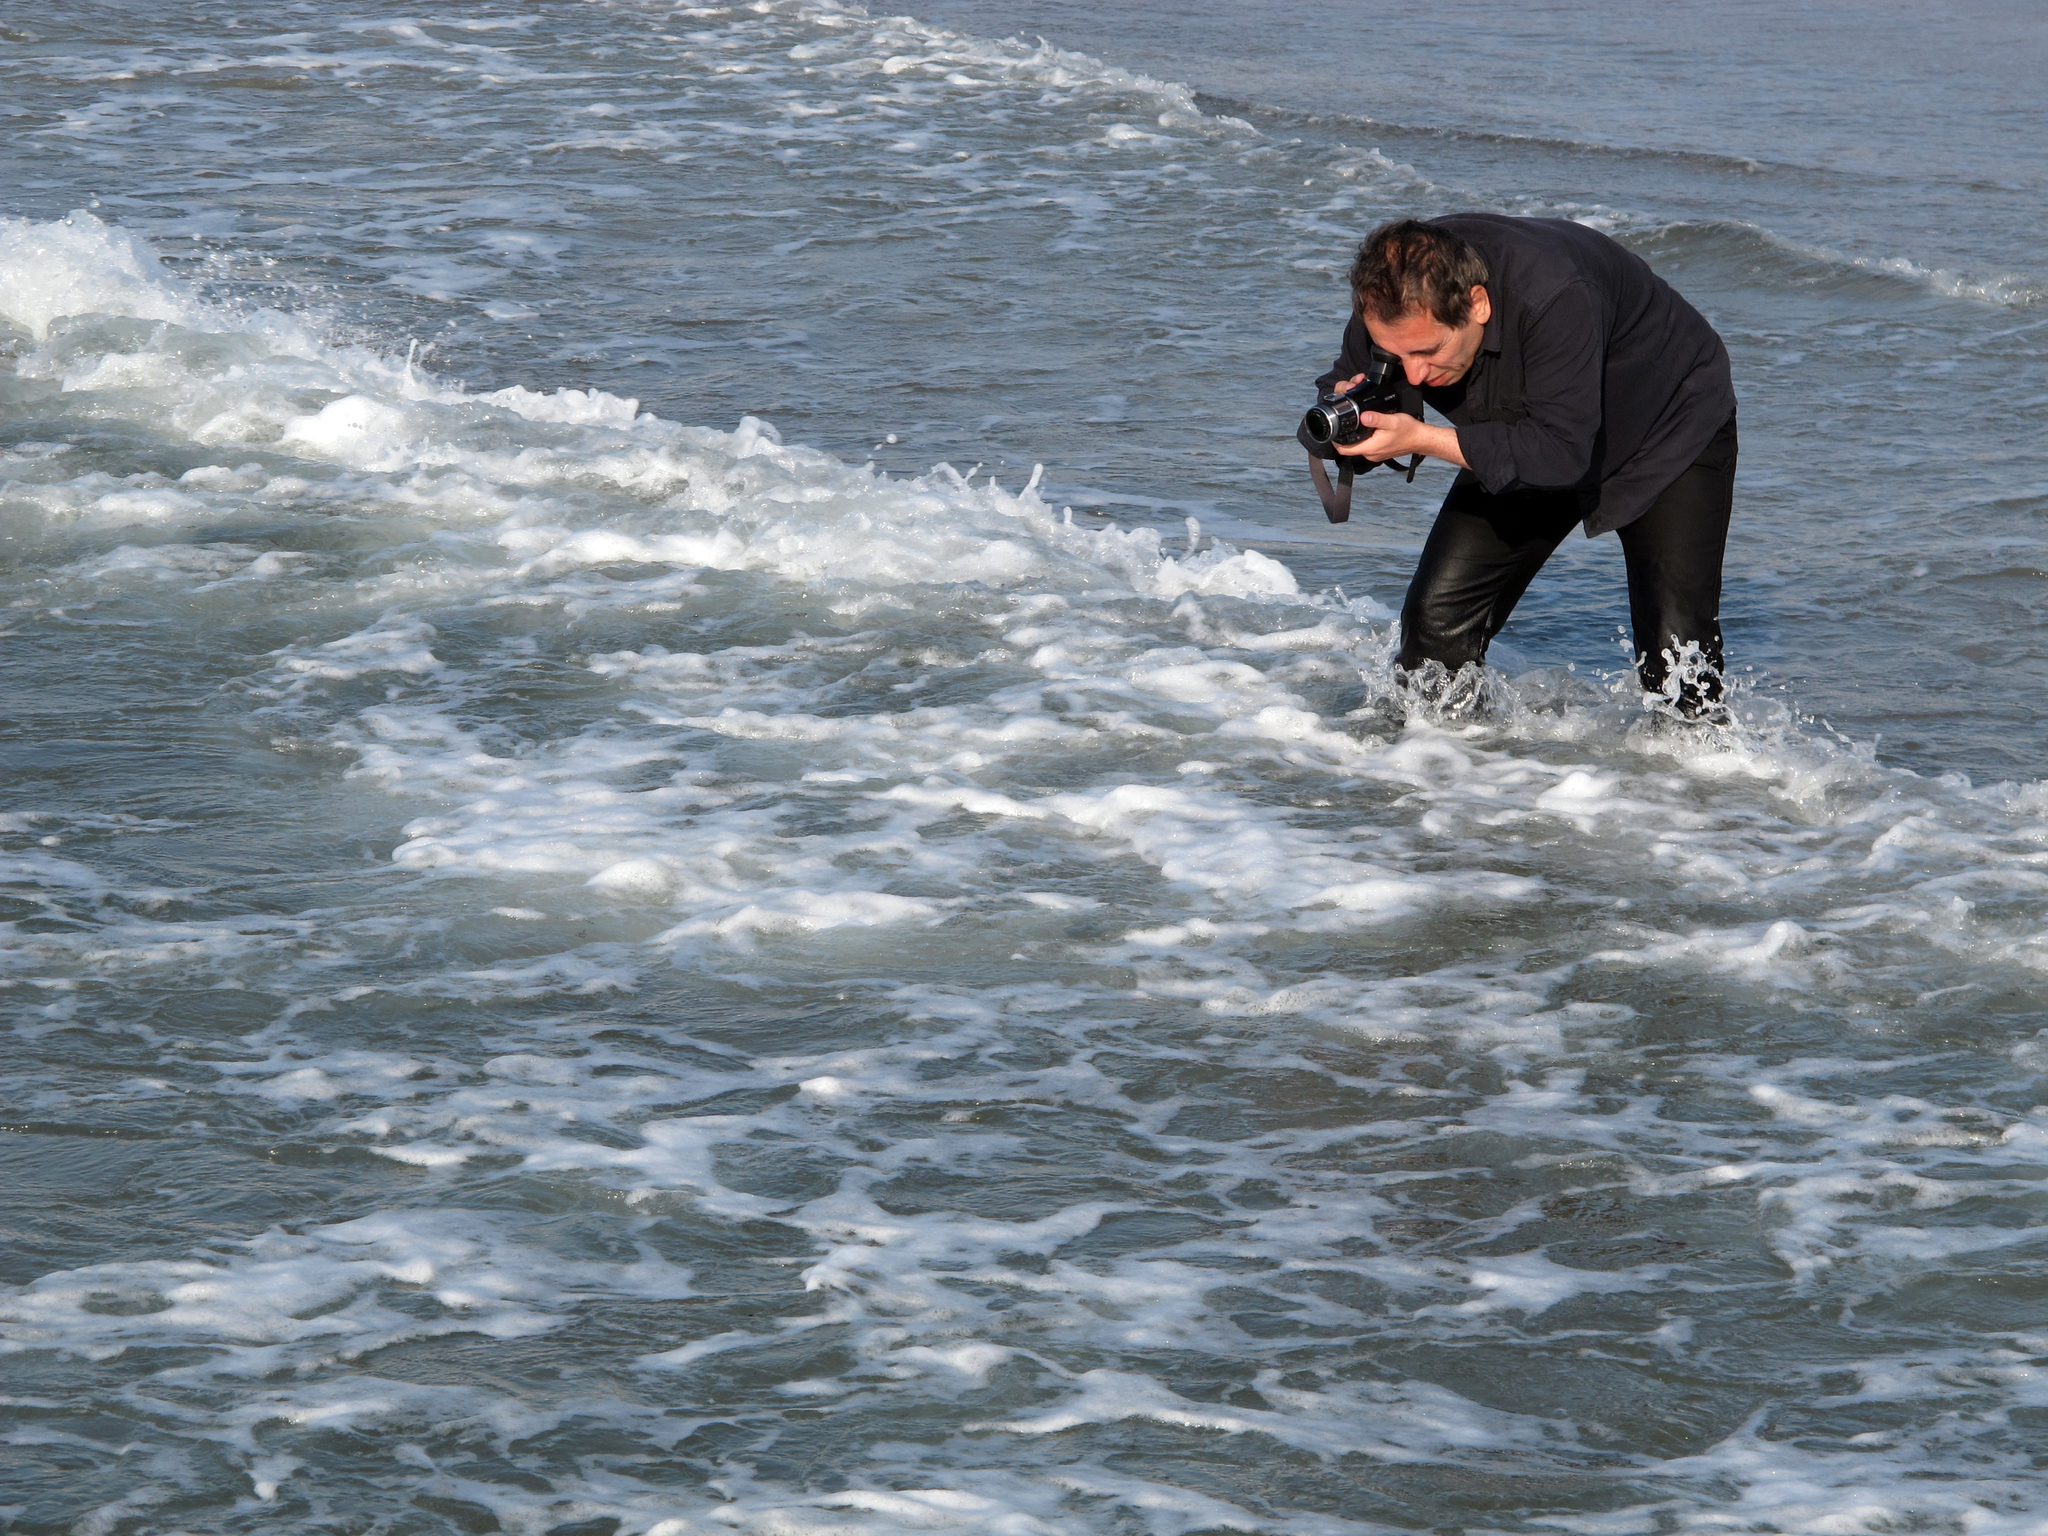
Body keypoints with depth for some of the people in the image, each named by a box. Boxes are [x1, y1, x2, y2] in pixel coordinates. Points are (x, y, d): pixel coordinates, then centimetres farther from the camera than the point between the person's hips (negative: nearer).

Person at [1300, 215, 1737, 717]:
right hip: (1530, 440, 5)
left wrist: (1422, 439, -44)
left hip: (1671, 429, -5)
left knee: (1677, 648, -17)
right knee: (1438, 616, -6)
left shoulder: (1554, 298, -42)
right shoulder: (1394, 305, -24)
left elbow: (1563, 452, -40)